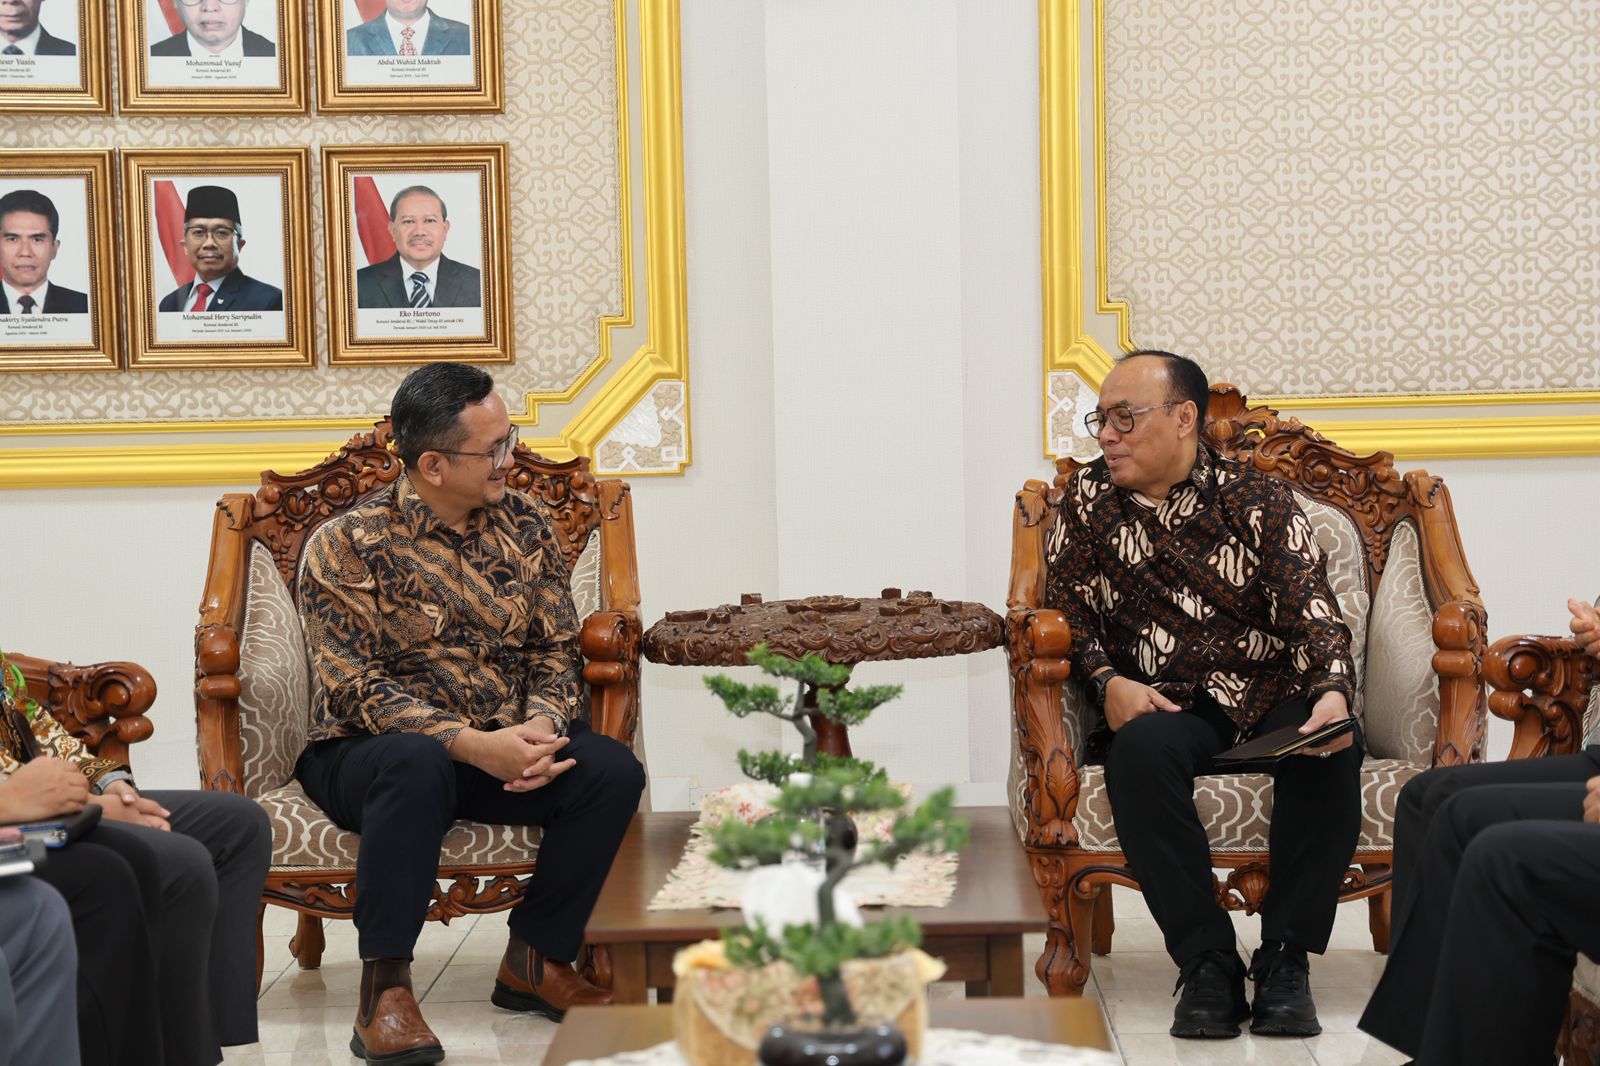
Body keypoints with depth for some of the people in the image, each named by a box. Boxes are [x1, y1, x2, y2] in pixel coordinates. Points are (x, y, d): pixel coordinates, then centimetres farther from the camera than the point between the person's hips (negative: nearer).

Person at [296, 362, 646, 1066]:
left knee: (611, 769, -22)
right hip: (367, 753, -4)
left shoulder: (525, 524, 5)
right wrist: (471, 744, -30)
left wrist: (543, 728, -18)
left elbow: (555, 649, 5)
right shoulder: (345, 546, -10)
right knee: (416, 761, -39)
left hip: (503, 748, 4)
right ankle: (385, 987, -29)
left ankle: (536, 960, -4)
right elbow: (358, 688, -16)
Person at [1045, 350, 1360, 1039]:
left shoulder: (1258, 501, 5)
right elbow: (1069, 613, 10)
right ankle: (1207, 964, -29)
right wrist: (1107, 683, -11)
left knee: (1329, 751, -34)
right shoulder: (1089, 501, 11)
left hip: (1274, 696, 0)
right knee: (1141, 750, -36)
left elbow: (1310, 611, -5)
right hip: (1167, 704, 0)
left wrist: (1332, 691, -25)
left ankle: (1284, 962, -23)